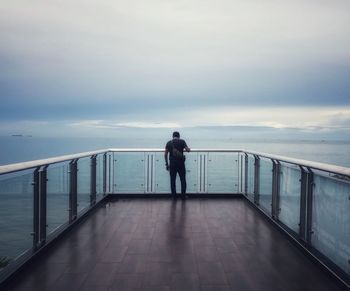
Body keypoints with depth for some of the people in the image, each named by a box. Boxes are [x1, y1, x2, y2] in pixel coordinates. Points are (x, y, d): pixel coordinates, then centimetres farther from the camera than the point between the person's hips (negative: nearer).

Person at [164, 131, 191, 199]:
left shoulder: (169, 143, 6)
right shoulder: (182, 141, 0)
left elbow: (165, 154, 2)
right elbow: (188, 150, -8)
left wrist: (166, 164, 8)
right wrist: (189, 149, 17)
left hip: (172, 163, 1)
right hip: (181, 163, -1)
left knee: (172, 180, 7)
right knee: (183, 180, 8)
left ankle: (174, 196, 8)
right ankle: (183, 196, 9)